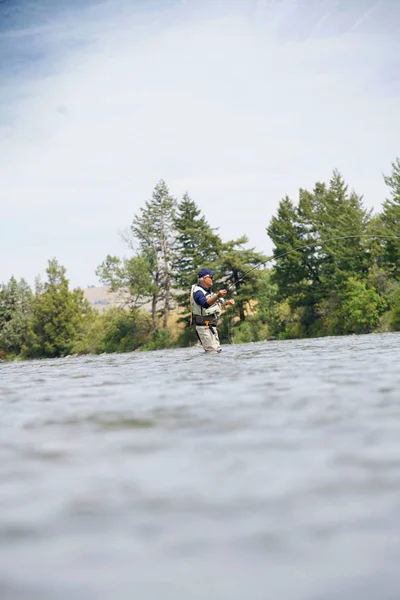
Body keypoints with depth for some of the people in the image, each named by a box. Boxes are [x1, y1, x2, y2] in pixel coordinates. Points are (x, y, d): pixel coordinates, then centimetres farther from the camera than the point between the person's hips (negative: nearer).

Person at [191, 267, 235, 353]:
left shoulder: (207, 290, 14)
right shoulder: (198, 291, -18)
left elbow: (215, 303, 28)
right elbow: (205, 304, -37)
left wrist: (227, 302, 13)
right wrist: (217, 296, -50)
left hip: (211, 326, 10)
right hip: (203, 326, -10)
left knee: (217, 349, 14)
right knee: (212, 351, -15)